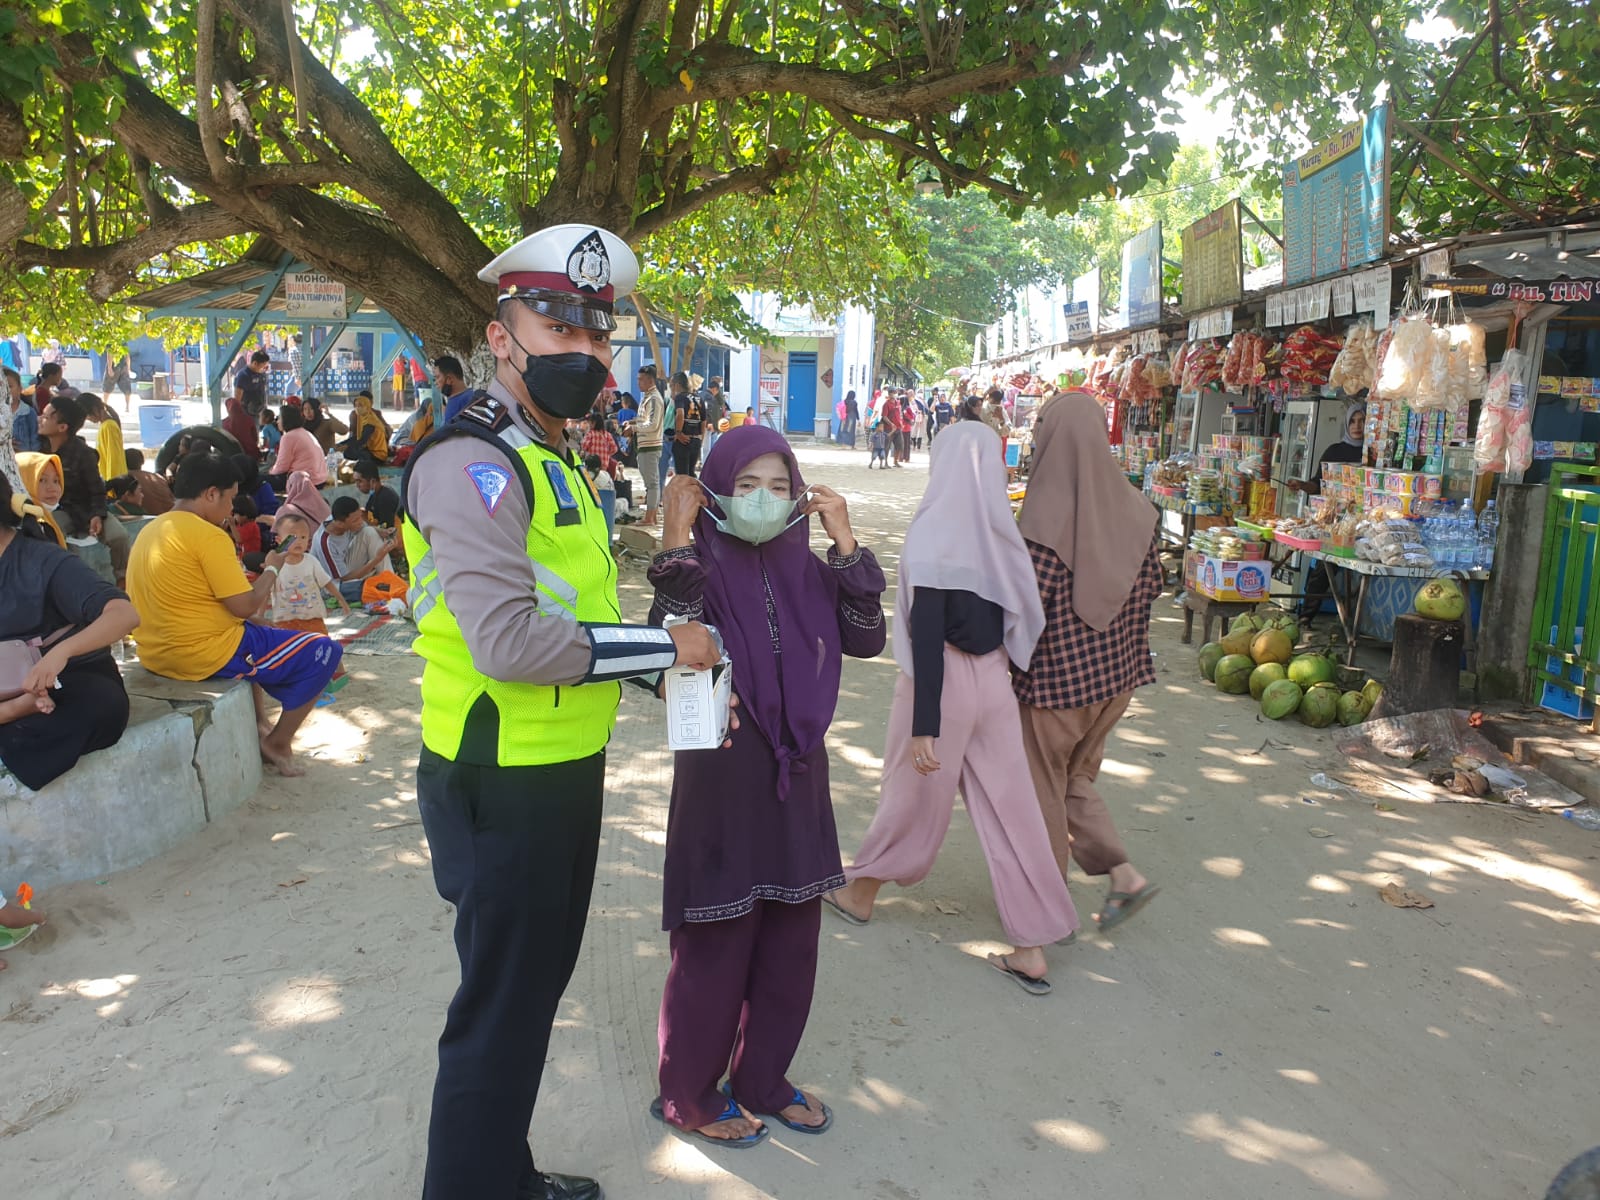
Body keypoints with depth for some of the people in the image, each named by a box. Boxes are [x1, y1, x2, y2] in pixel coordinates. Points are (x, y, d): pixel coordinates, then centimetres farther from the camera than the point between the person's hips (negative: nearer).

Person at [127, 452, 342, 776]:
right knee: (324, 652, 0)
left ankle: (260, 724, 33)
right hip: (207, 656, -10)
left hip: (155, 655, 10)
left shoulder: (150, 530, 10)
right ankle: (278, 743, 9)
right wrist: (271, 570, -1)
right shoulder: (208, 535, -18)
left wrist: (244, 580, 17)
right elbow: (245, 606, -17)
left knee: (250, 631, 38)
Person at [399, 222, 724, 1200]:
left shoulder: (555, 462, 14)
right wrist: (664, 644, -21)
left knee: (537, 986, 24)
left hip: (566, 778, 10)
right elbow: (507, 640, -30)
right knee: (502, 1015, 5)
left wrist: (663, 664, 5)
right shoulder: (471, 461, -18)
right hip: (504, 790, -10)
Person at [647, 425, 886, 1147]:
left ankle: (763, 1078, 37)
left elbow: (866, 638, -6)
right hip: (721, 783, -5)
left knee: (791, 941, 16)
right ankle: (689, 1094, 28)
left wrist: (844, 539, -9)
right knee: (716, 946, 7)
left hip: (796, 778, 5)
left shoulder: (806, 569, 4)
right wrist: (676, 535, -27)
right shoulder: (702, 566, -9)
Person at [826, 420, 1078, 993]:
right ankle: (1031, 950, 15)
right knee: (1008, 806, 9)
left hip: (943, 680, -5)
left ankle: (861, 891, 39)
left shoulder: (935, 534, -18)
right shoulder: (1000, 533, -1)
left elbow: (928, 634, -20)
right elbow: (1019, 614, 5)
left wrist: (923, 725, -19)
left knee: (913, 792, 14)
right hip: (994, 680, 5)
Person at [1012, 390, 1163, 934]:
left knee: (1043, 787, 13)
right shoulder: (1137, 509, -3)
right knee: (1075, 778, 25)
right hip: (1117, 673, 6)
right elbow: (1151, 587, 6)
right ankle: (1125, 874, 17)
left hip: (1055, 678, -6)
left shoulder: (1045, 520, -22)